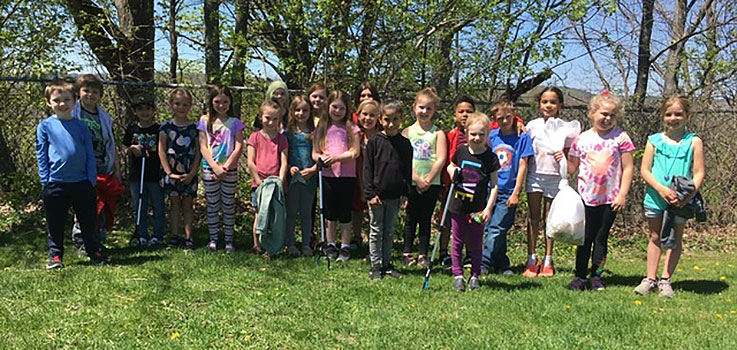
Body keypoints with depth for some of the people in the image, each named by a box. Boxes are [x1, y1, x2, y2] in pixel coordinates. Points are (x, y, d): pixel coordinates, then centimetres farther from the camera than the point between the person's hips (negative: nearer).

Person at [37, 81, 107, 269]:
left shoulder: (81, 126, 7)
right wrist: (45, 180, -3)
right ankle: (55, 255, 22)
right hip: (56, 183, -1)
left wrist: (92, 179, 2)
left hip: (82, 183, 2)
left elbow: (90, 155, 8)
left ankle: (95, 252, 24)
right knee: (55, 223, 8)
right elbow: (41, 156, 3)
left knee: (88, 221, 11)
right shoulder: (45, 126, 2)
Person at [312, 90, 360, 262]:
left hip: (347, 175, -2)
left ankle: (345, 247, 14)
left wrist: (336, 158, -19)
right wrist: (321, 159, -16)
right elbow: (314, 153, 6)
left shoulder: (351, 128, 1)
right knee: (330, 212, 9)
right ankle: (330, 245, 20)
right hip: (327, 175, 2)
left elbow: (355, 152, -7)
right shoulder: (321, 128, 9)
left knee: (345, 213, 5)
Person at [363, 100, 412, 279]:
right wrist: (370, 193, -10)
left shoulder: (405, 144, 3)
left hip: (395, 196, 3)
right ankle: (375, 266, 14)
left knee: (390, 232, 13)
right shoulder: (374, 141, -6)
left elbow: (408, 171, 9)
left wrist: (406, 193, 4)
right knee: (376, 231, 6)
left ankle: (387, 264, 23)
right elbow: (367, 169, -6)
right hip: (377, 194, -3)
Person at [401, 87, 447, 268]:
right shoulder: (407, 131, 3)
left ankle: (423, 255, 15)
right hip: (411, 183, 0)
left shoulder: (438, 133, 2)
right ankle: (407, 253, 17)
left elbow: (441, 159, -6)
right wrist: (417, 180, -12)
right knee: (411, 219, 6)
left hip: (432, 183, 0)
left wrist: (428, 180, -12)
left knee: (426, 219, 6)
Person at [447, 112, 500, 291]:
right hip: (458, 207, 2)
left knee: (475, 244, 8)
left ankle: (475, 277, 21)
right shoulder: (461, 151, 1)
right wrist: (452, 172, -3)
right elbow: (451, 166, 21)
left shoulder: (490, 158, -6)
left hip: (477, 209, -2)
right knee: (457, 243, 9)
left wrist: (489, 208, -12)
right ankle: (458, 275, 20)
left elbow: (494, 185, -4)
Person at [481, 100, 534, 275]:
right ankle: (501, 264, 19)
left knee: (496, 230, -7)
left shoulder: (522, 137, -3)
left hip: (508, 192, -4)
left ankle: (484, 263, -1)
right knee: (490, 228, 7)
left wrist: (516, 193, -8)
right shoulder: (492, 136, 7)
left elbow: (523, 166, -5)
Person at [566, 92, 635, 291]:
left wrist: (622, 195, -7)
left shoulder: (620, 138, -2)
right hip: (587, 197, 1)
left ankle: (596, 276, 16)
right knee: (585, 238, 5)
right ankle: (580, 276, 11)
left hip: (610, 199, -1)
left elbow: (628, 168, -3)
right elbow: (572, 168, 10)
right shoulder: (582, 139, 3)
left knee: (601, 238, 6)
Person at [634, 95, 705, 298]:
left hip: (681, 200, -1)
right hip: (655, 197, 1)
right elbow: (644, 170, -2)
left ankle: (665, 280, 16)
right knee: (655, 237, 11)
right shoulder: (654, 140, 2)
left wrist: (689, 195, -19)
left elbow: (699, 173, -4)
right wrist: (661, 188, -17)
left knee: (675, 239, 8)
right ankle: (650, 279, 18)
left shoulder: (693, 142, -1)